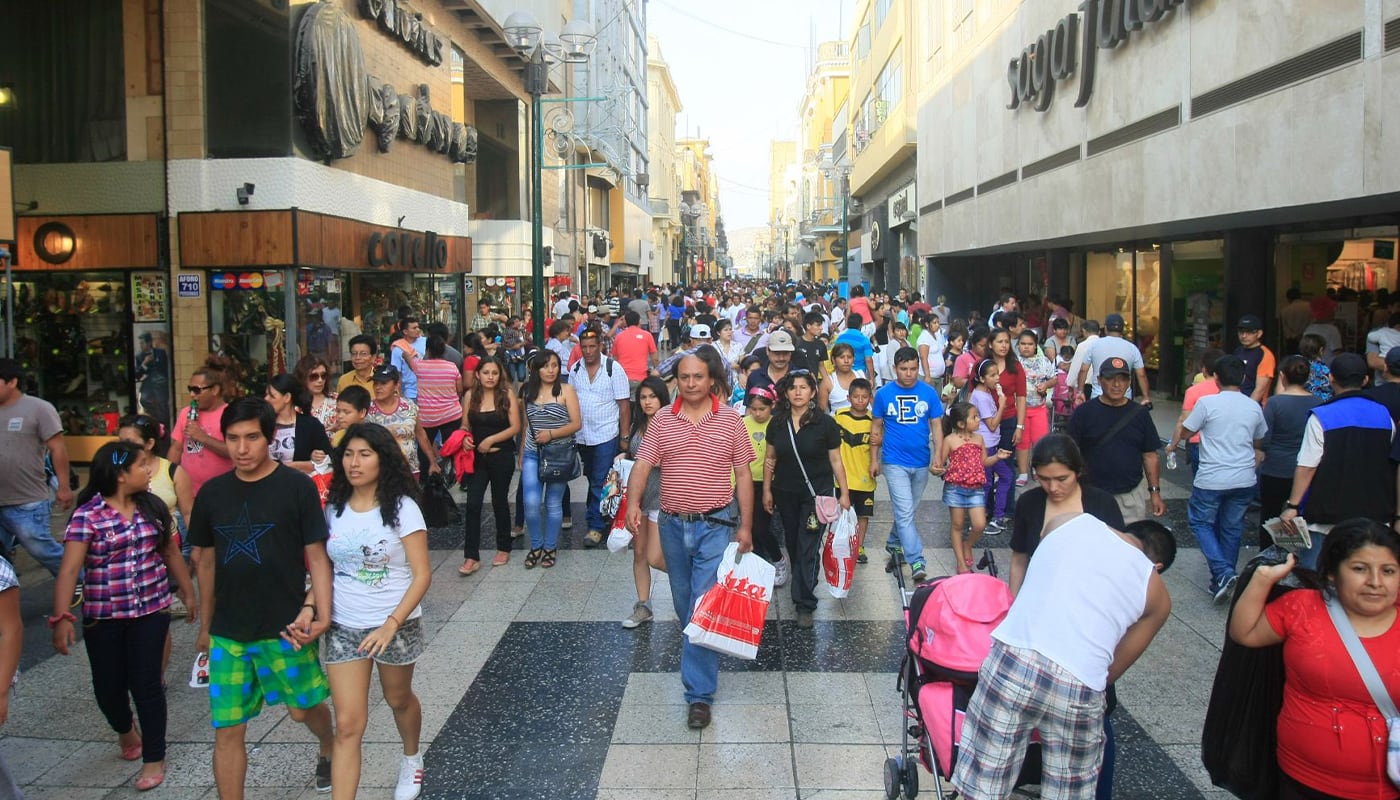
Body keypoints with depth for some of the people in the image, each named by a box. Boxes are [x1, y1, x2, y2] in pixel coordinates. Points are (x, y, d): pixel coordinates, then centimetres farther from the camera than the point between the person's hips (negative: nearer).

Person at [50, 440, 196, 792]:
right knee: (108, 686, 8)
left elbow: (171, 552, 12)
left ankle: (154, 758, 15)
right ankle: (125, 730, 42)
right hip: (102, 616, -1)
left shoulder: (153, 506, 2)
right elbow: (69, 569, -18)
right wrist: (61, 617, -27)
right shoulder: (87, 515, -11)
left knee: (146, 683, -1)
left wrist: (188, 592, 16)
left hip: (151, 611, 2)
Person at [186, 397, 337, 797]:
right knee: (227, 730, 5)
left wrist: (320, 613, -16)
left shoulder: (297, 487, -9)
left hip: (285, 628, -3)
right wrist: (205, 627, 16)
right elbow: (208, 561, 12)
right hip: (227, 633, 3)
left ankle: (329, 746, 47)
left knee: (303, 708, 15)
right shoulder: (212, 493, 3)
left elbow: (317, 554, -7)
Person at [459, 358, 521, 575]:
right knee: (472, 504, -5)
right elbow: (465, 426, 8)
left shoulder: (507, 394, -6)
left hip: (502, 457, -2)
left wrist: (491, 440, -16)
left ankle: (504, 548, 29)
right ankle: (471, 557, -1)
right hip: (477, 457, 2)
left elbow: (515, 427, -8)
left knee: (500, 502, 12)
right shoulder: (470, 395, 2)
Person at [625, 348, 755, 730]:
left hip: (715, 525, -3)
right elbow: (642, 465, -3)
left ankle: (699, 693, -2)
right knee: (683, 603, 17)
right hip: (673, 525, 3)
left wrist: (745, 526, -2)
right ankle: (700, 652, 43)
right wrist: (633, 503, -20)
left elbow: (742, 475, 1)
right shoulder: (662, 419, 2)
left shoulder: (730, 419, -2)